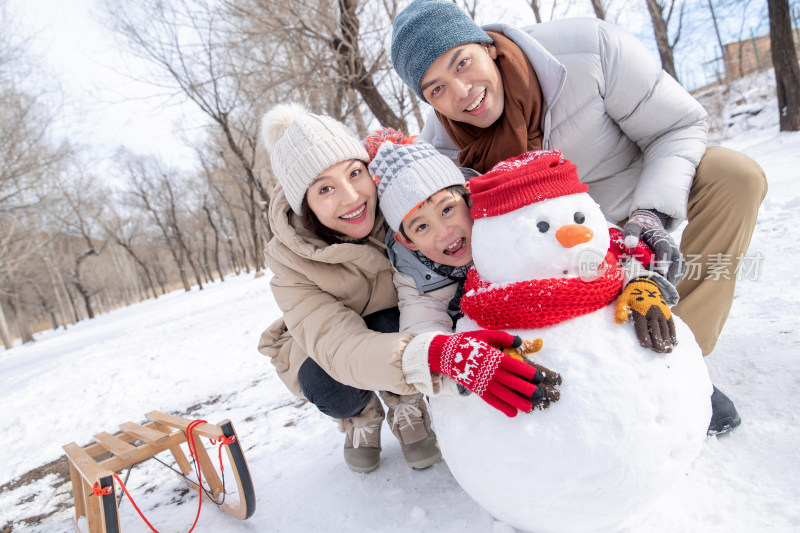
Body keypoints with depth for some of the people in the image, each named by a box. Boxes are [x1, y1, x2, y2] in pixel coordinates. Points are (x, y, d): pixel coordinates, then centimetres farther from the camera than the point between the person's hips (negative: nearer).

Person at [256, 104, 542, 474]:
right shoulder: (290, 260, -29)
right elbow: (337, 344, -41)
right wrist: (434, 354, -60)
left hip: (398, 329, 1)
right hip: (322, 354, 0)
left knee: (388, 324, -31)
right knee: (334, 393, -31)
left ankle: (407, 409, 0)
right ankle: (361, 416, 7)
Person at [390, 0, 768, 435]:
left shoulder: (588, 48, -30)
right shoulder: (442, 149, -22)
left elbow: (680, 125, -21)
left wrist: (652, 213, -37)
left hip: (645, 182, 0)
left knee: (736, 175, -28)